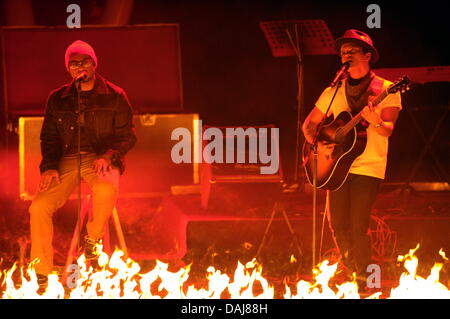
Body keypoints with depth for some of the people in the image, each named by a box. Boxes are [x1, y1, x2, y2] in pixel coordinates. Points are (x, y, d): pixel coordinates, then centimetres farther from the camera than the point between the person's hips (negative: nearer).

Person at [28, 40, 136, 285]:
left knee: (105, 190, -39)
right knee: (39, 206, -22)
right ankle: (42, 275, -11)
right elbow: (49, 137, 16)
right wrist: (49, 167, -2)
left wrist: (109, 155, -14)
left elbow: (127, 136, 5)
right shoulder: (57, 99, 14)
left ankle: (94, 237, -6)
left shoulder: (115, 97, 6)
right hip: (66, 161, 3)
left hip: (101, 160, -3)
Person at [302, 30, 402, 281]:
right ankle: (350, 274, 26)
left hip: (368, 168, -4)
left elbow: (388, 129, -14)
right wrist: (316, 142, -5)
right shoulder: (334, 92, 11)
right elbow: (309, 124, 16)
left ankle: (364, 278, 1)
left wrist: (375, 121, -36)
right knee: (339, 226, 3)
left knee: (358, 226, -14)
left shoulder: (385, 89, -2)